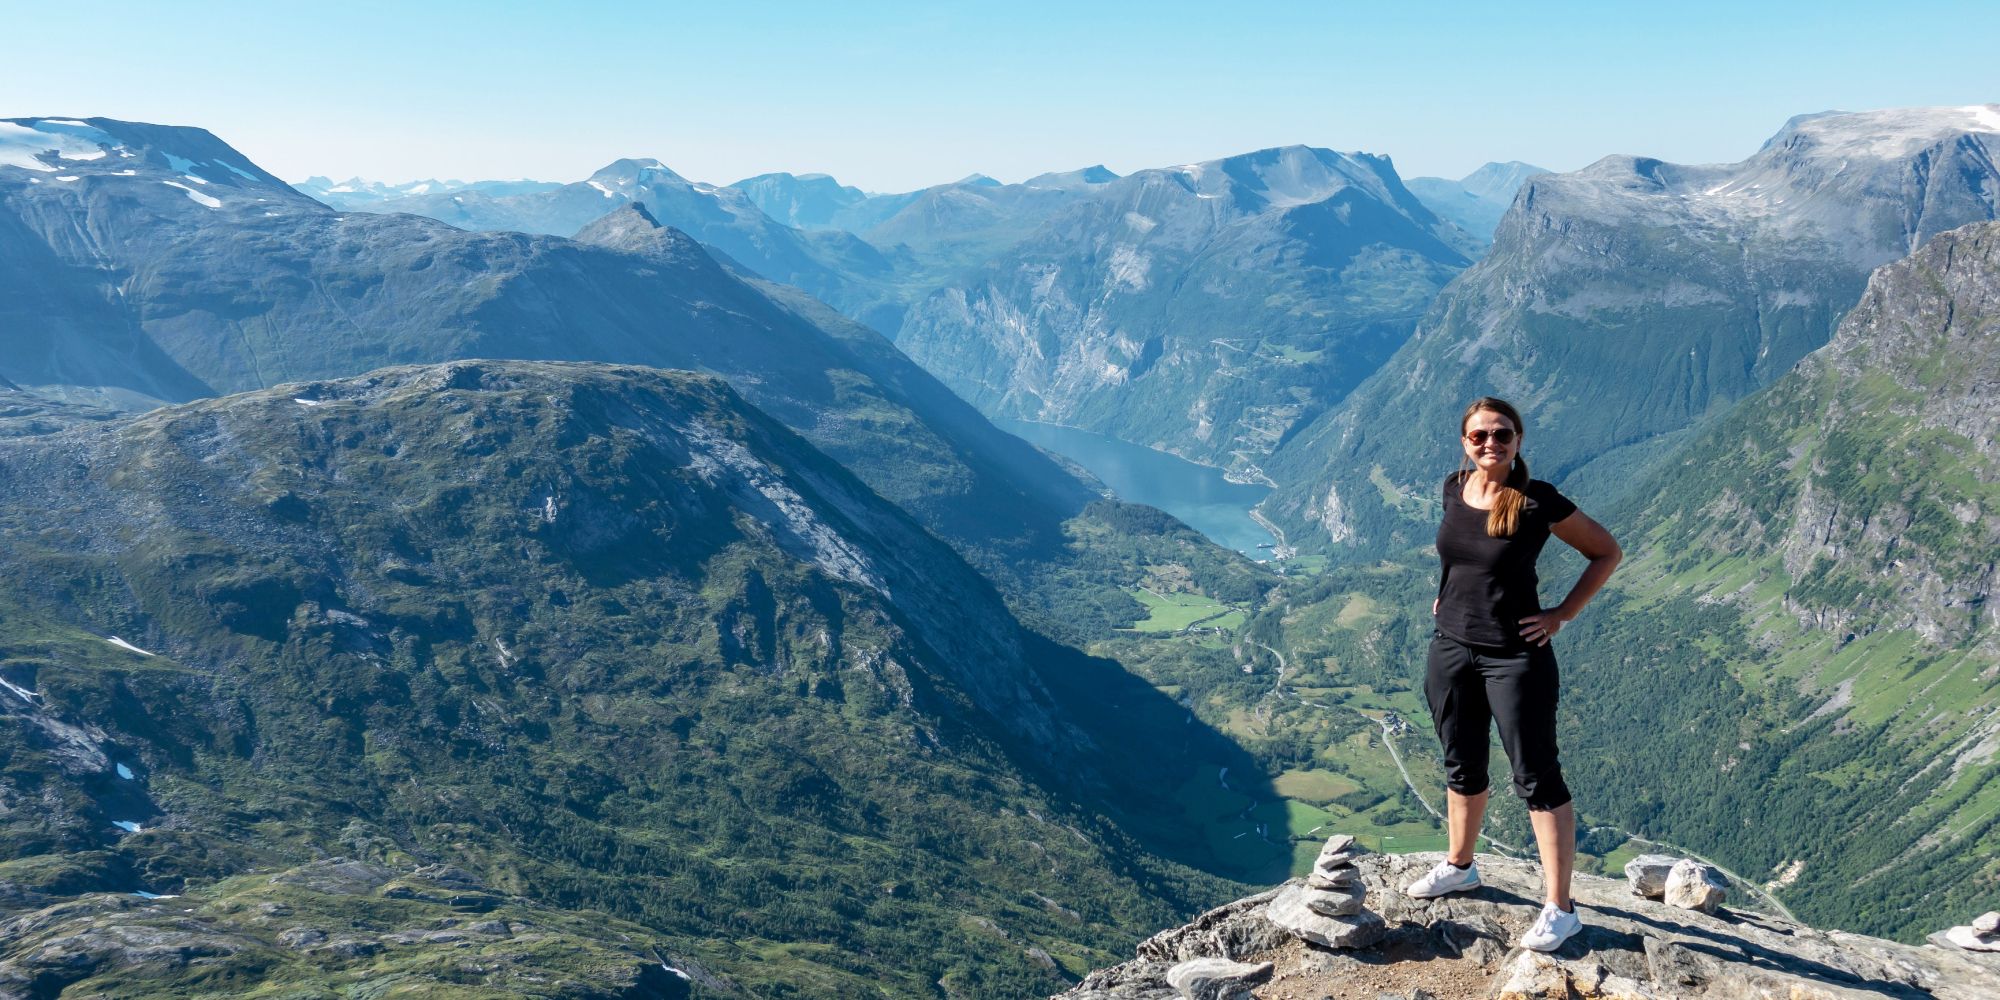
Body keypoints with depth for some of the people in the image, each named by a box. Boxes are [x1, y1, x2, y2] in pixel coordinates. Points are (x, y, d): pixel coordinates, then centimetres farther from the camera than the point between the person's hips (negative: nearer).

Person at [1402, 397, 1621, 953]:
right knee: (1462, 767, 20)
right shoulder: (1454, 488, 2)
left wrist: (1561, 616, -8)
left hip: (1516, 657, -6)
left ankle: (1559, 908, 7)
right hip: (1450, 650, 6)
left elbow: (1607, 553, -4)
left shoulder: (1539, 502, -14)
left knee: (1536, 778, -1)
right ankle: (1460, 867, 39)